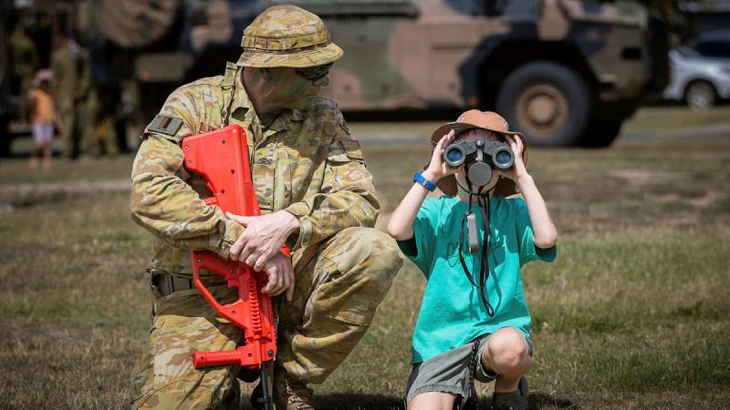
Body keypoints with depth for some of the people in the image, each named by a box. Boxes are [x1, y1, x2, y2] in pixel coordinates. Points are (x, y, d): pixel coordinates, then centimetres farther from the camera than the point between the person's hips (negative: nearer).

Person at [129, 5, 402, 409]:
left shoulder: (323, 119, 4)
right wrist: (242, 240, -24)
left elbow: (360, 200, -7)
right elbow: (150, 191, -19)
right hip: (201, 289, -2)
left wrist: (288, 222, -27)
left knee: (375, 251, -24)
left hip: (288, 275, 2)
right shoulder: (196, 104, -6)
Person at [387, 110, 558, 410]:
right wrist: (430, 174, -8)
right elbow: (397, 229, -15)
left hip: (499, 326, 0)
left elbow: (546, 238, -14)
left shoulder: (512, 211, 8)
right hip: (441, 336, 0)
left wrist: (523, 177, -7)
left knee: (509, 348, -37)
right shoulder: (436, 211, 7)